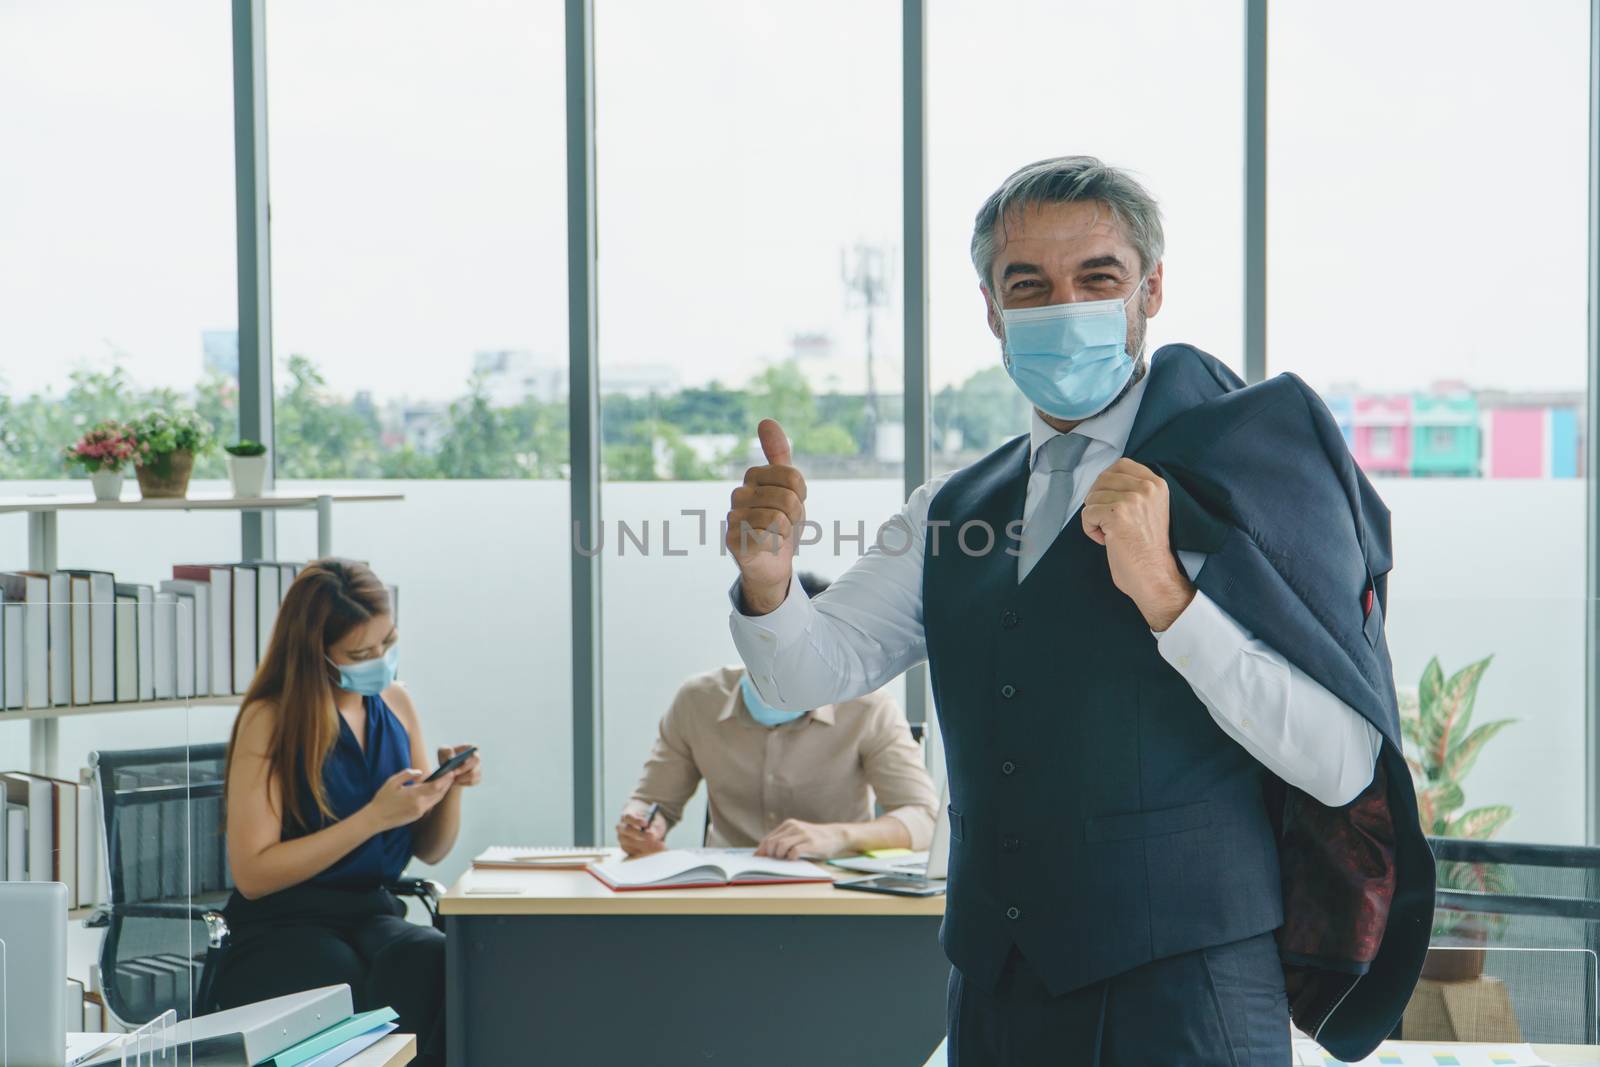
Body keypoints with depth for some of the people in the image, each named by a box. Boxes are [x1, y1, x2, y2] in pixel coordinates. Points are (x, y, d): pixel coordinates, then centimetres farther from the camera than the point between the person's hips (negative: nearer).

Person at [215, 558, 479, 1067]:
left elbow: (430, 850, 17)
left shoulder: (395, 703, 10)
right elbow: (251, 874, -12)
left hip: (375, 915, 4)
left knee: (439, 963, -31)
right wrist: (374, 817, -17)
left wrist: (450, 787, -4)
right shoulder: (270, 719, -6)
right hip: (281, 929, -4)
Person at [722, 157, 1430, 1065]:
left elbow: (1343, 766, -13)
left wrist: (1167, 595, -24)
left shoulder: (1242, 470, -6)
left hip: (1181, 992, -5)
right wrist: (769, 578, -17)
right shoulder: (954, 513, 12)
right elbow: (809, 671, 4)